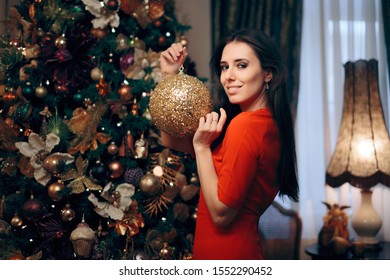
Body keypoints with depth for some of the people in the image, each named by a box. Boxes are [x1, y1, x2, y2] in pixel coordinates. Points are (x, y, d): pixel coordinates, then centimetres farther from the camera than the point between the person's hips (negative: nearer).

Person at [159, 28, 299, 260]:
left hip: (226, 256, -8)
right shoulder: (268, 122, 2)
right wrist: (170, 75, 6)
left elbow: (221, 213, -21)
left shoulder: (244, 125, -24)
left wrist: (202, 145, -19)